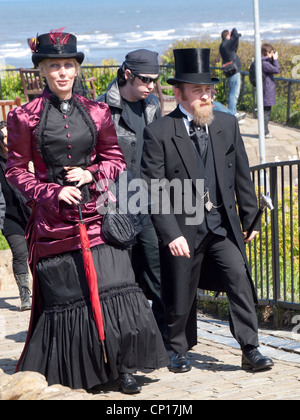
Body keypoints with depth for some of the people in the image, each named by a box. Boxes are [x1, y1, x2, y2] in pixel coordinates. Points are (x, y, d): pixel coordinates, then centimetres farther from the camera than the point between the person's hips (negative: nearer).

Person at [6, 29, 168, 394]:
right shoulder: (25, 117, 0)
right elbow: (16, 170, 3)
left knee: (113, 287, -7)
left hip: (96, 213, 2)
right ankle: (59, 376, 17)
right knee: (63, 295, 1)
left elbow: (116, 160, 14)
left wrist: (91, 174, -5)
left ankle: (123, 367, 6)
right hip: (53, 218, -2)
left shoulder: (96, 113, 7)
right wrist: (52, 193, -10)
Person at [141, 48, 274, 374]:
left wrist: (249, 218, 12)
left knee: (240, 280, -10)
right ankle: (179, 350, 27)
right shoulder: (158, 133, -7)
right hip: (184, 227, -3)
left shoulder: (227, 125, 7)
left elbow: (242, 176, 13)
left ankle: (250, 350, -3)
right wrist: (171, 234, -16)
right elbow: (154, 190, -10)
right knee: (180, 294, 6)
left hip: (223, 225, 3)